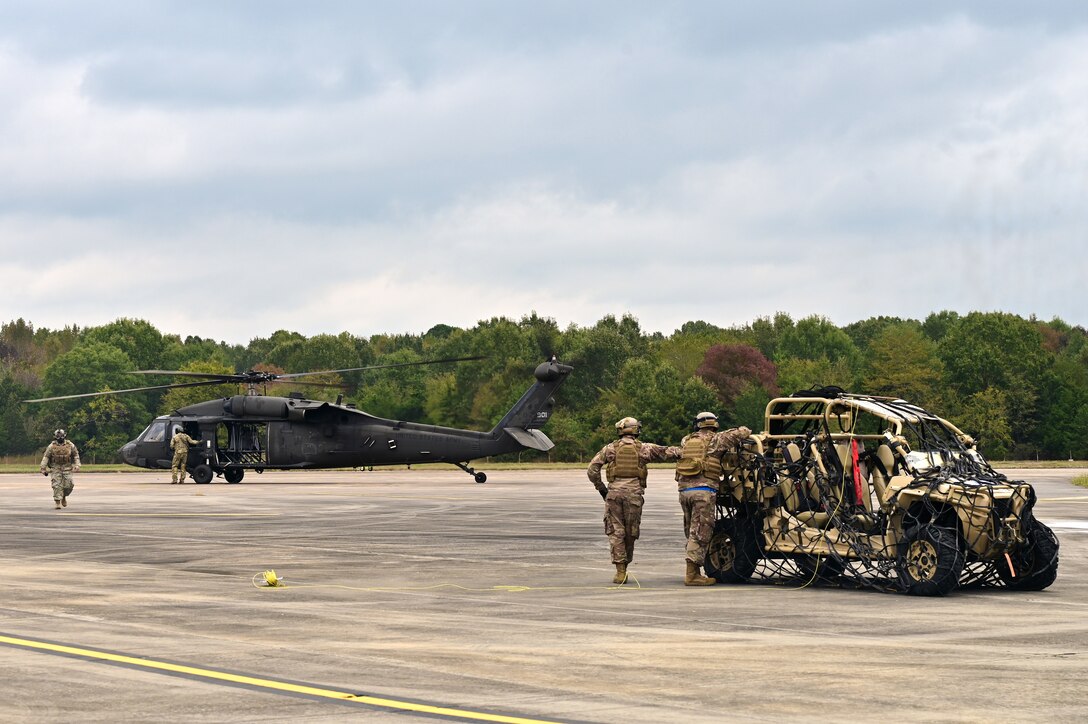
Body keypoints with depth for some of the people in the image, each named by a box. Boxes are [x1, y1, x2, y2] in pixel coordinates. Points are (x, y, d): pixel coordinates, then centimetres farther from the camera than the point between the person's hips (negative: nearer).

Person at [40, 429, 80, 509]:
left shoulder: (70, 445, 1)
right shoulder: (51, 446, -2)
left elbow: (76, 455, 11)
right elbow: (46, 457, 0)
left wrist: (77, 465, 1)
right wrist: (43, 468, -5)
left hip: (67, 468, 1)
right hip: (55, 468, -1)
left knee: (68, 486, -3)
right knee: (57, 486, -9)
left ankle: (64, 497, 24)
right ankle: (57, 502, -4)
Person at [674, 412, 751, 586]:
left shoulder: (686, 441, 18)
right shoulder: (716, 440, 5)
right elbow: (743, 432, 6)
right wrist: (746, 432, 28)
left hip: (684, 489, 5)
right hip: (704, 489, -5)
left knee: (692, 533, 13)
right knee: (700, 533, -5)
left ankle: (693, 571, 13)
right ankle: (692, 574, -11)